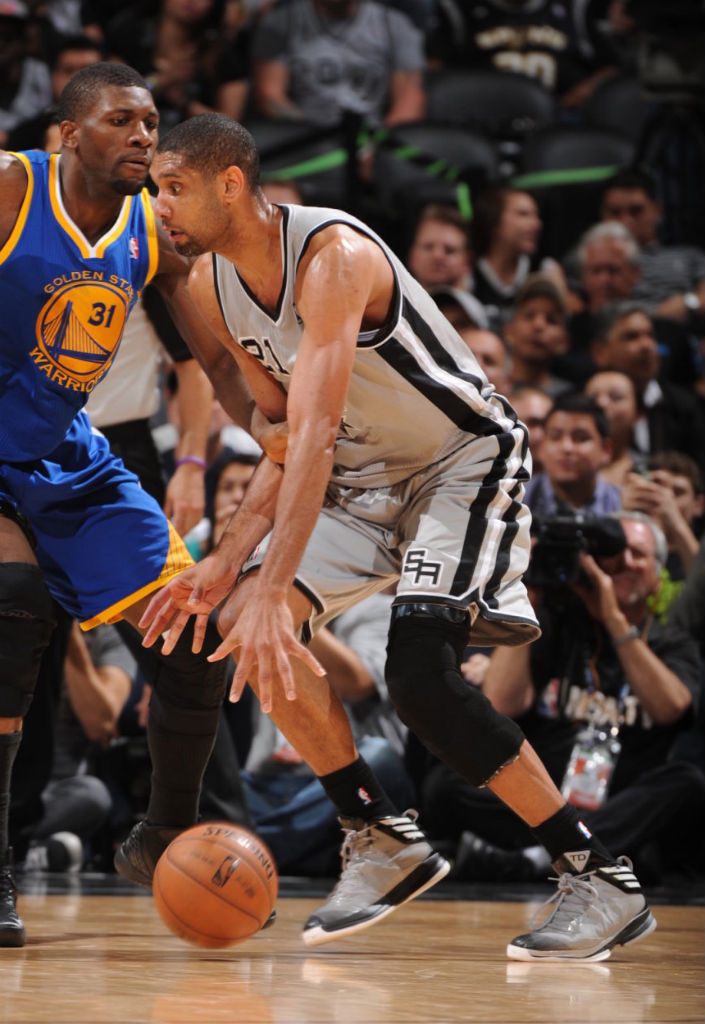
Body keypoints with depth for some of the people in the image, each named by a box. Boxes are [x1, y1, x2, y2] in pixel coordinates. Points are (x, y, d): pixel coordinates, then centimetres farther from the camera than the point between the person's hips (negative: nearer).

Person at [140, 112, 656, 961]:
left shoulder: (332, 254, -29)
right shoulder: (211, 285, -2)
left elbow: (315, 435, -38)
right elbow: (285, 438, 4)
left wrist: (273, 589, -46)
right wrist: (227, 563, -10)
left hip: (465, 463, -8)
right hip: (363, 478, 8)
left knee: (419, 676, -24)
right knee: (243, 622, -11)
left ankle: (602, 881, -13)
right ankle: (383, 842, 2)